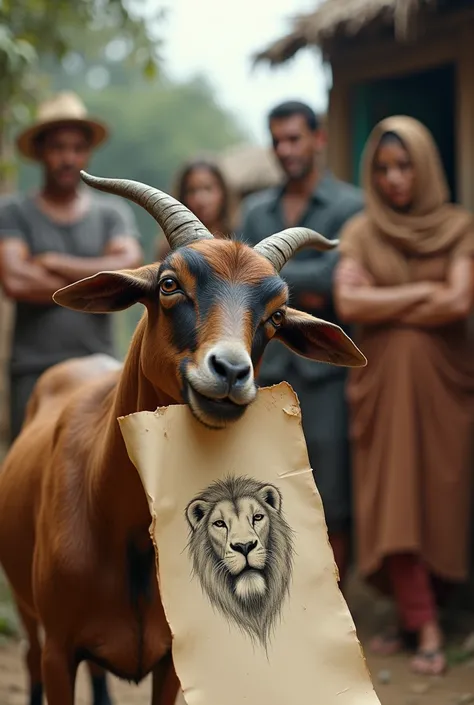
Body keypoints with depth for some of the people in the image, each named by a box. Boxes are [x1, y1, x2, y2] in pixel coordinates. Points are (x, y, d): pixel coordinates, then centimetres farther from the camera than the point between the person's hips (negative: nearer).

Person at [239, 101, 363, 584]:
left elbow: (332, 276, -14)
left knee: (331, 501, -1)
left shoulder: (350, 207, -1)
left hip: (325, 368, -4)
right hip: (268, 366, 4)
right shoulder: (256, 210, 14)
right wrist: (297, 293, -10)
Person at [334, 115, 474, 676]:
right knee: (393, 501, -4)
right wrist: (423, 292, -8)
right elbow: (347, 302, -9)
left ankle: (412, 609, 14)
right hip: (381, 381, 0)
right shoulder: (361, 232, 5)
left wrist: (384, 306, -6)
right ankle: (425, 627, 0)